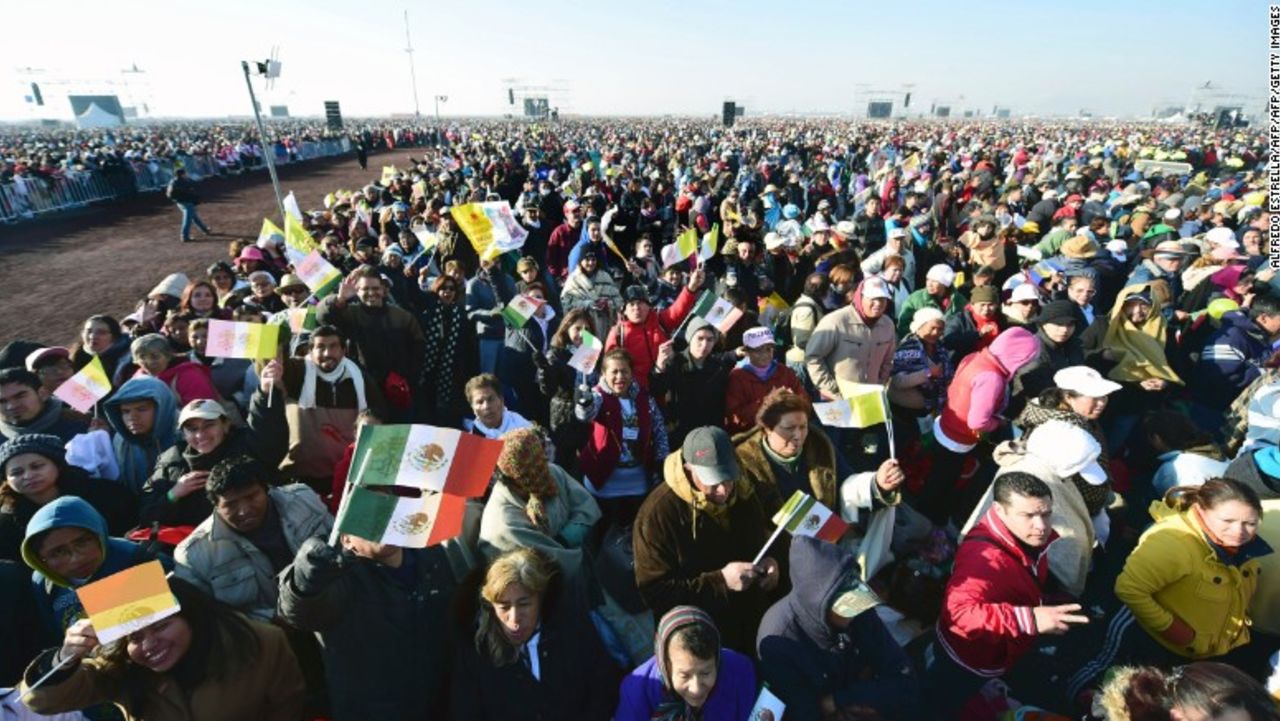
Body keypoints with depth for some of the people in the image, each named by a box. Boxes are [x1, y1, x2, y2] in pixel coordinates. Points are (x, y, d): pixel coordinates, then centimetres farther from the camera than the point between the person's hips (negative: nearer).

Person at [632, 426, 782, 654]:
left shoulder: (743, 493, -1)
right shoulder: (658, 514, -18)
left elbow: (769, 537, 17)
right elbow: (655, 593, -18)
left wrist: (771, 559, -5)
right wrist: (720, 581, -24)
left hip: (756, 620, 4)